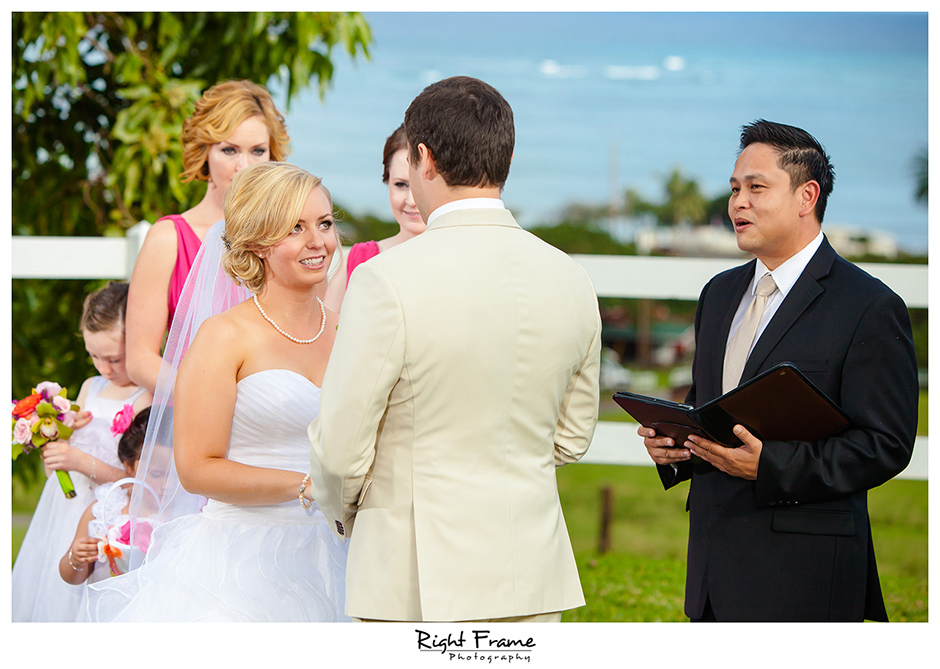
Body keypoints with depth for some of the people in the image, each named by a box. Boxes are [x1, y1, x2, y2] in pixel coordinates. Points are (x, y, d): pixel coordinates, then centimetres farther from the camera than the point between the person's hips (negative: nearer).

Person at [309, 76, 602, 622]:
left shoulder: (389, 281, -15)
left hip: (418, 576, -5)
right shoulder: (571, 281, 2)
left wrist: (345, 514, 10)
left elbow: (341, 448, -11)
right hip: (533, 571, 5)